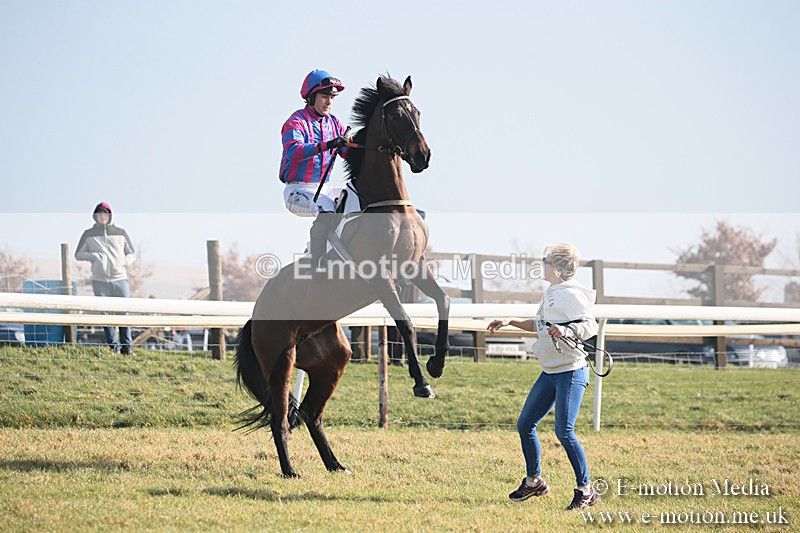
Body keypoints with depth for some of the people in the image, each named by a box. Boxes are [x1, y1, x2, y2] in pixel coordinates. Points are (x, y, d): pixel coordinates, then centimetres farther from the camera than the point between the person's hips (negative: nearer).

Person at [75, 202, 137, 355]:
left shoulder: (120, 233, 12)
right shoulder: (89, 234, 9)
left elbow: (132, 253, 19)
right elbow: (78, 254, 10)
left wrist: (124, 262, -3)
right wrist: (94, 256, -7)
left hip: (120, 280, 0)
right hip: (100, 281, 0)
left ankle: (127, 346, 1)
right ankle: (113, 346, 6)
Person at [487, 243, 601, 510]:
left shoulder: (571, 293, -14)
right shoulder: (551, 292, 14)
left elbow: (591, 326, -22)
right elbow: (539, 324, 29)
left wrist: (566, 331, -37)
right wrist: (510, 322, 26)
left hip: (571, 372, -10)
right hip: (550, 373, 10)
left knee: (564, 432, -13)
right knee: (525, 425, 11)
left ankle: (586, 490, -3)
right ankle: (534, 481, 27)